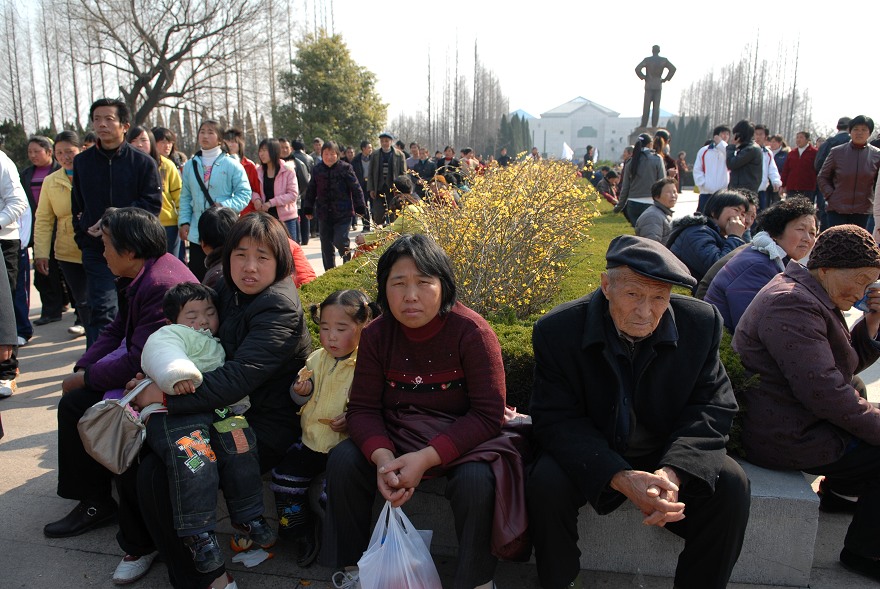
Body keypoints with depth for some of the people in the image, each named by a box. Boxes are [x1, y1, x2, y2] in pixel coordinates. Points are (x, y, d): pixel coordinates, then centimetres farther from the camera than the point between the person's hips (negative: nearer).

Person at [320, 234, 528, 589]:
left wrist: (426, 459, -31)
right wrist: (382, 457, -28)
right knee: (343, 461, -17)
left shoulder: (471, 331, -18)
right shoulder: (376, 335, -6)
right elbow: (362, 409, -6)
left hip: (462, 438, -4)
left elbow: (489, 414, -21)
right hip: (396, 436, 4)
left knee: (476, 480, -33)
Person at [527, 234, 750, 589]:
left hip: (671, 456, 2)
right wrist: (620, 477, -33)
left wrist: (673, 471, -28)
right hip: (591, 456, -1)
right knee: (546, 483, -28)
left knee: (730, 484, -23)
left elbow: (713, 407, -9)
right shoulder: (558, 330, -17)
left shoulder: (701, 323, -11)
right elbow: (556, 420, -17)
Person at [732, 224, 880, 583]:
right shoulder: (791, 304, -24)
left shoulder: (812, 298, 12)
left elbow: (846, 363, 17)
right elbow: (824, 390, -28)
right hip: (786, 438, -11)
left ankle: (834, 492, 31)